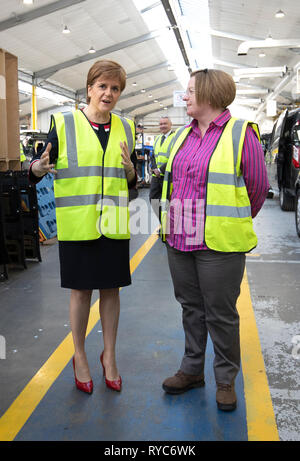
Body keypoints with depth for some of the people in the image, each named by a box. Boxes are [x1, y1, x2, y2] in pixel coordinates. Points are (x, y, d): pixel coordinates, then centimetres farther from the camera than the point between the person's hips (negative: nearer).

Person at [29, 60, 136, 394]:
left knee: (111, 289, 10)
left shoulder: (125, 128, 10)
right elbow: (39, 165, -1)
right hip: (77, 222, -3)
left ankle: (109, 355, 28)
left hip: (113, 223, 3)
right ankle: (79, 356, 26)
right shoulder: (63, 124, -1)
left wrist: (130, 170, -8)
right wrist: (38, 167, -24)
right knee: (81, 289, 7)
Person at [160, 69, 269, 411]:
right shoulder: (182, 136, 11)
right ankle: (192, 369, 35)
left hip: (219, 244, -6)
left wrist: (235, 225, 7)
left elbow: (257, 187, -3)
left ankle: (226, 380, 25)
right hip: (180, 240, 6)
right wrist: (174, 222, 16)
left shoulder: (240, 133, -7)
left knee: (221, 314, 6)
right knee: (190, 307, 17)